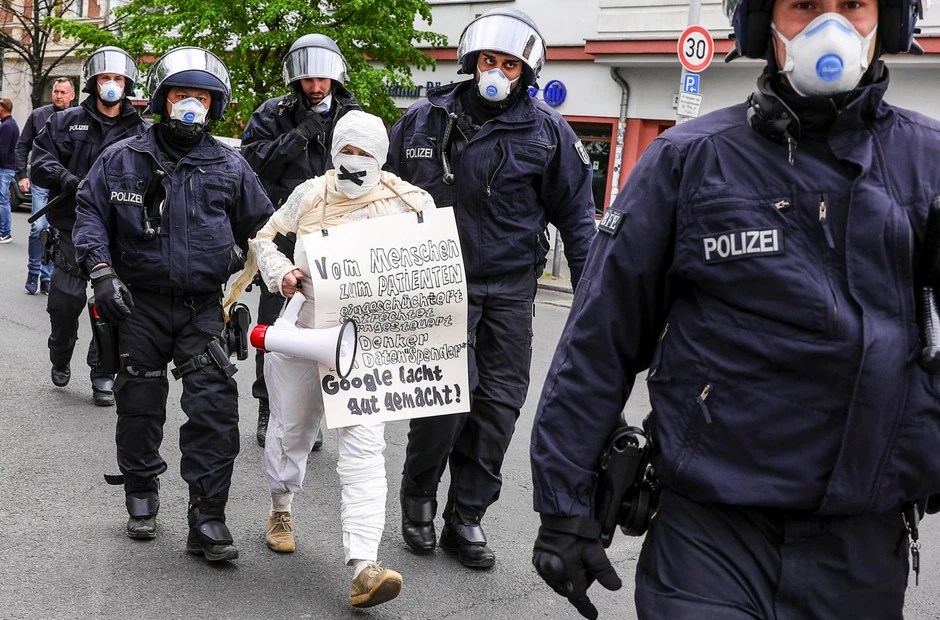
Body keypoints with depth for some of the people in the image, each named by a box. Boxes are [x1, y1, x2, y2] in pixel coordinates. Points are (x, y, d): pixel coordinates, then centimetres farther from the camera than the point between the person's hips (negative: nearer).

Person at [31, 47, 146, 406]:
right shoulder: (67, 121, 8)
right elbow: (40, 162, 4)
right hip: (74, 230, 0)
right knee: (64, 303, 5)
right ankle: (60, 360, 32)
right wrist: (64, 177, -15)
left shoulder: (140, 131, 8)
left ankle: (103, 376, 11)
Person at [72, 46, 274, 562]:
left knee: (215, 408, -10)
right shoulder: (121, 160, 4)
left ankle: (207, 517, -2)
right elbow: (90, 213, 4)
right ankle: (142, 496, 32)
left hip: (203, 307, 0)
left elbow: (260, 230, 15)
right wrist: (101, 270, -9)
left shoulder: (230, 167, 7)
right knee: (139, 407, 10)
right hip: (139, 305, 0)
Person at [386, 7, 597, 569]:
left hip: (511, 288, 1)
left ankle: (466, 517, 19)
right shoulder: (425, 121, 4)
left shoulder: (548, 132, 2)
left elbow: (577, 216, 6)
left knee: (500, 401, 4)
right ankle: (419, 496, 18)